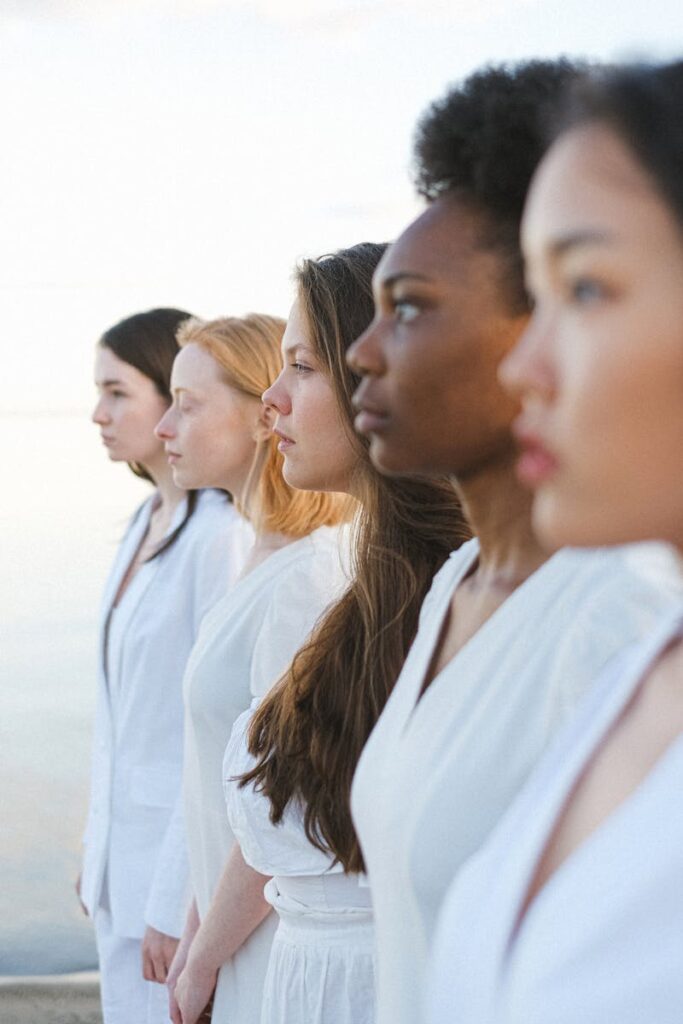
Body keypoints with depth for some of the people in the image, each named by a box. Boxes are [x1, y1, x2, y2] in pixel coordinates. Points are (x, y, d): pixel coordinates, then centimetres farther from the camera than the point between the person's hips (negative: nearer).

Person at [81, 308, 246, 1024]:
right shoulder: (147, 523, 9)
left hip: (183, 853, -8)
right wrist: (96, 853, 14)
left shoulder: (221, 535, -19)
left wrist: (177, 907, -18)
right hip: (124, 858, 9)